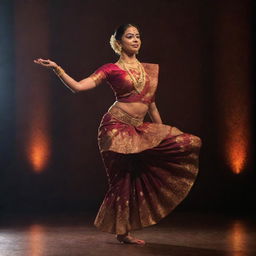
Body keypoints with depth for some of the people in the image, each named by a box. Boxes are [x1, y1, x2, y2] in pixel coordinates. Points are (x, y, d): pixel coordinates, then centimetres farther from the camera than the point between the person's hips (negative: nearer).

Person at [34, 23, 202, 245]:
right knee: (123, 179, -4)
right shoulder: (111, 69, 0)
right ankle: (122, 232, 11)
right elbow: (78, 86, -6)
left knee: (190, 143, -2)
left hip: (140, 129, 6)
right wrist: (56, 68, -18)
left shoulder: (151, 69, 16)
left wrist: (163, 135, 23)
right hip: (117, 127, -6)